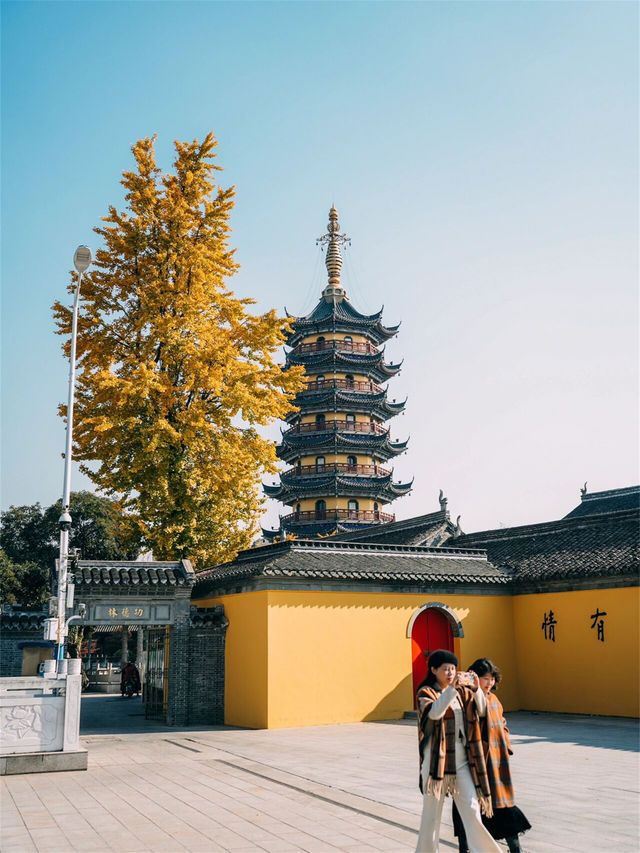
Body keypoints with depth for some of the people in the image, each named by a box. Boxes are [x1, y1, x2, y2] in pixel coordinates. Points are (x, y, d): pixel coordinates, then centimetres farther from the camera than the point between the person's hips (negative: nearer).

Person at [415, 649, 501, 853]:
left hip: (461, 761, 4)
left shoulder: (461, 691, 11)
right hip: (437, 760, -4)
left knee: (472, 808, 0)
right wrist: (451, 689, -33)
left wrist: (476, 689, -12)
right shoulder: (426, 693, -6)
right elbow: (434, 712, -25)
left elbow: (481, 711, 4)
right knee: (432, 810, 5)